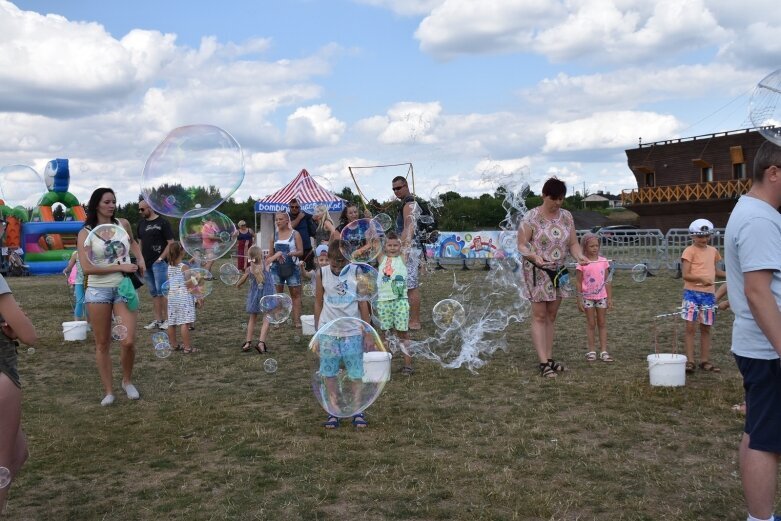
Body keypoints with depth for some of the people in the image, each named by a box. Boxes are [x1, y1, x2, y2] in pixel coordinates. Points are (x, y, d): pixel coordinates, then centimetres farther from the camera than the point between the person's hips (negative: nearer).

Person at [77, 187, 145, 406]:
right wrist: (120, 267, -17)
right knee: (102, 343, 5)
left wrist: (140, 259, 10)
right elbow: (87, 267, -14)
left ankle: (127, 381, 18)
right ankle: (108, 390, 16)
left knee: (128, 341, -8)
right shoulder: (86, 232, -5)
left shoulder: (123, 224, 4)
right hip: (98, 290, -2)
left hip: (124, 288, 2)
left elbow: (133, 241, 28)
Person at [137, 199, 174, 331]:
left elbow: (171, 243, -7)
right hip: (146, 263, 6)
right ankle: (157, 320, 14)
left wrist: (161, 258, -13)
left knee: (161, 291, -9)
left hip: (159, 262, -6)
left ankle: (166, 319, -5)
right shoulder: (141, 223, 14)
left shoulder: (162, 222, -5)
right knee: (154, 293, 10)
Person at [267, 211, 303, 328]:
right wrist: (266, 268, 3)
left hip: (291, 267, -3)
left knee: (295, 293, 0)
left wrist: (291, 254, -24)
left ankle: (297, 319, 2)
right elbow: (270, 254, 12)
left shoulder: (295, 234, -1)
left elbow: (301, 251, -5)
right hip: (277, 267, 3)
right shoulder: (274, 235, 8)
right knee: (277, 294, 3)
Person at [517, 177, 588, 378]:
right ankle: (543, 363, -5)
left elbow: (573, 243, 8)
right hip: (537, 272, -5)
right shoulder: (531, 217, -11)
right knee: (539, 316, -5)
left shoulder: (566, 216, 5)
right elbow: (521, 245, -10)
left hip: (559, 272, 5)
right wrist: (534, 256, -30)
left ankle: (549, 358, 18)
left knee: (552, 315, 10)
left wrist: (579, 256, -13)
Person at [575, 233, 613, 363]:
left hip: (601, 297, 3)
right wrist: (579, 300, -8)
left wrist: (609, 298, 4)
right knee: (591, 324, 5)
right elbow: (578, 283, -5)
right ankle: (591, 351, 11)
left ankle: (604, 351, 9)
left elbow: (607, 281, 6)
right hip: (588, 297, -3)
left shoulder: (603, 261, 1)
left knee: (602, 324, 6)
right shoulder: (582, 263, -7)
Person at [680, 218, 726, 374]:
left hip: (709, 294, 5)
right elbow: (685, 274, -12)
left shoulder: (713, 251, 13)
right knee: (690, 327, -5)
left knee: (706, 328, 10)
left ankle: (705, 360, 18)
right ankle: (689, 361, 0)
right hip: (692, 293, -5)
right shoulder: (689, 251, -6)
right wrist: (701, 278, -26)